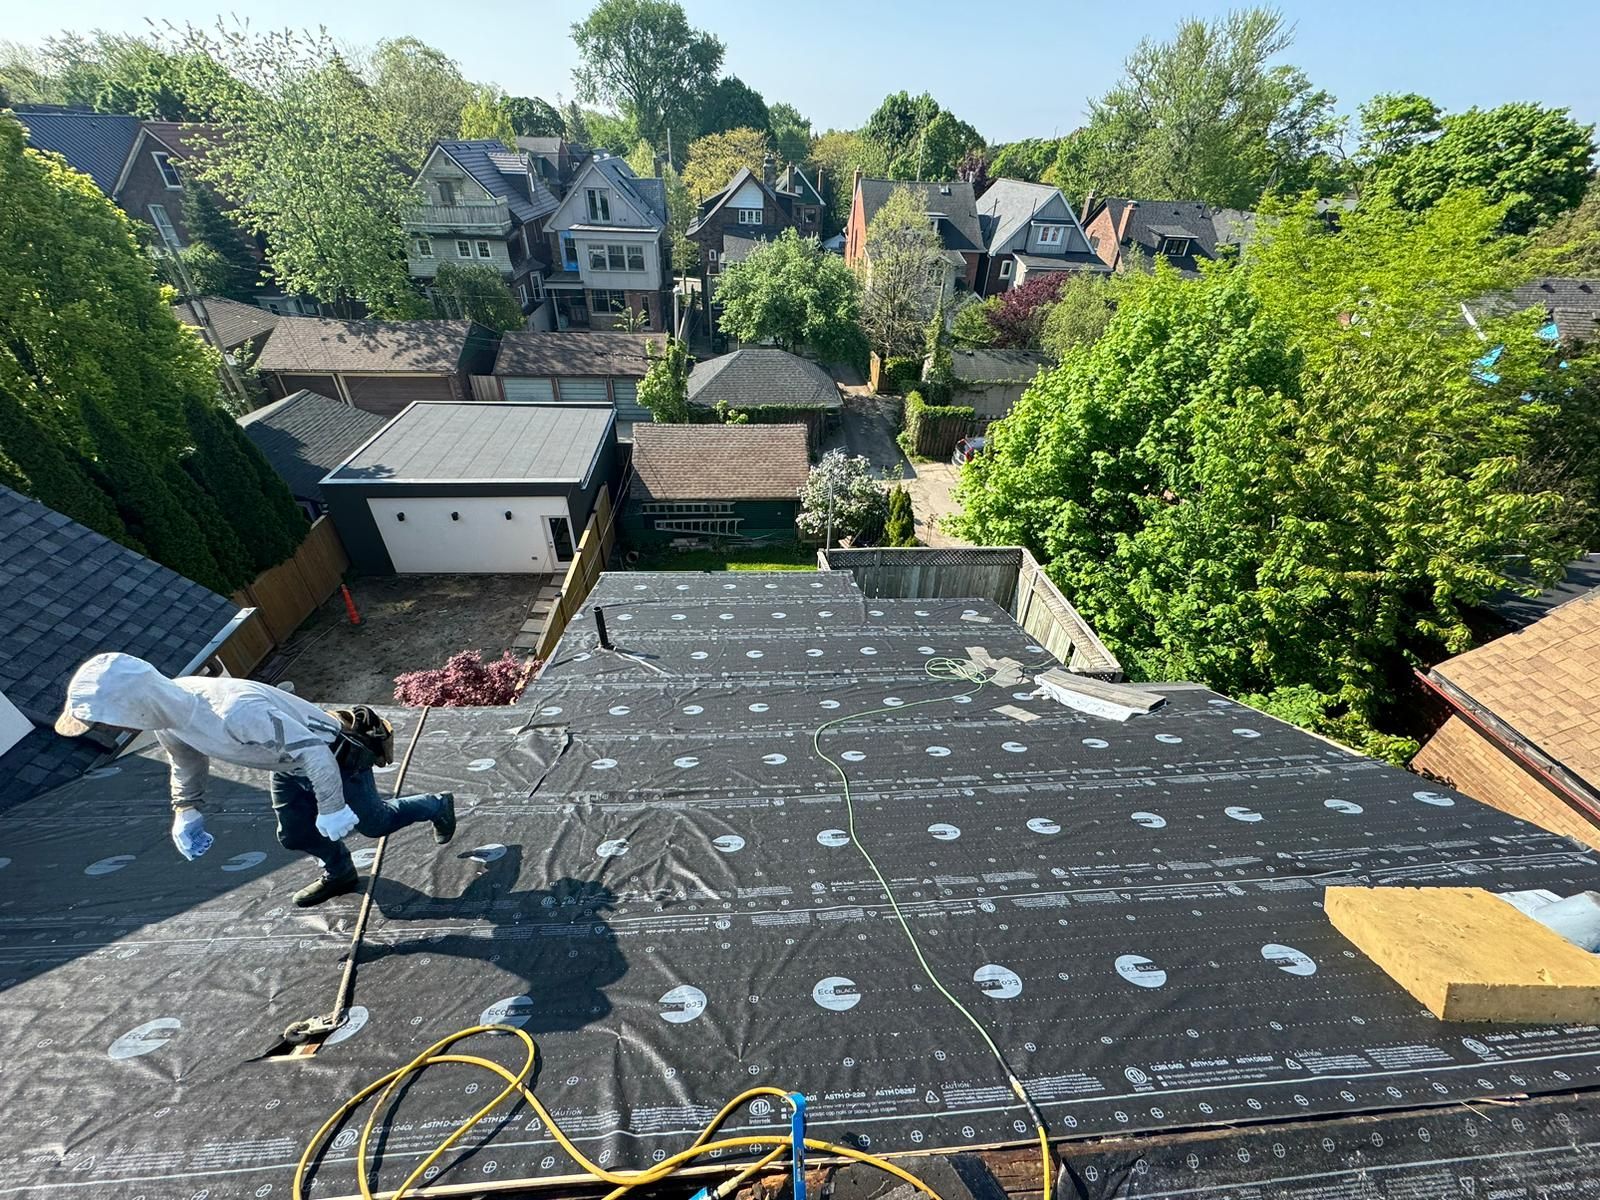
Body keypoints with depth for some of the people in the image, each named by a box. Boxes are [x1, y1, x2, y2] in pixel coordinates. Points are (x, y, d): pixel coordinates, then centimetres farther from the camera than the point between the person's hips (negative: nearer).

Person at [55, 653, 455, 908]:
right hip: (291, 767, 8)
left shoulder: (233, 712, -46)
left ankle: (438, 806, 40)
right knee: (295, 834, 22)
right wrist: (186, 815, -7)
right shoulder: (168, 716, -17)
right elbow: (187, 767, 6)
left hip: (334, 759, -8)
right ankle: (339, 874, 49)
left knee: (374, 822, 14)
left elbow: (314, 753, -38)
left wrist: (331, 809, -28)